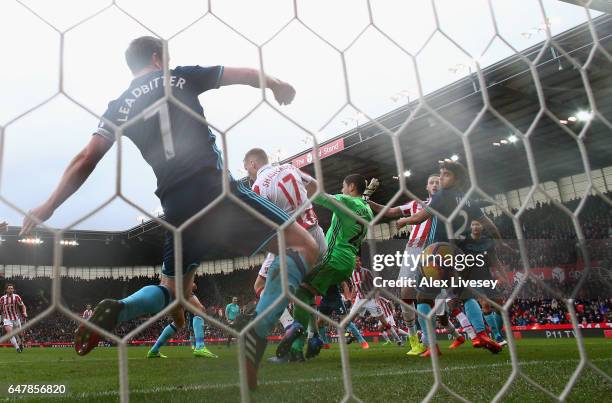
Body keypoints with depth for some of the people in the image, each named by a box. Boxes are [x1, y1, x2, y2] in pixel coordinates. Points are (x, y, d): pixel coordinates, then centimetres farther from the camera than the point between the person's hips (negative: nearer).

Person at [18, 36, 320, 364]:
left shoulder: (120, 106, 17)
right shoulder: (181, 77, 12)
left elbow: (86, 159, 10)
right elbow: (244, 75, 13)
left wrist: (49, 206, 17)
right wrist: (275, 84, 30)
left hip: (176, 206, 5)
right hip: (214, 187, -4)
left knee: (172, 292, 25)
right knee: (304, 246, 1)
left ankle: (118, 309, -8)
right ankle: (258, 333, -20)